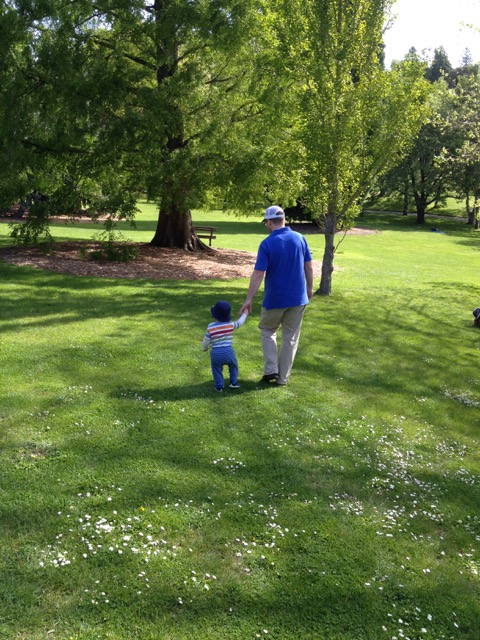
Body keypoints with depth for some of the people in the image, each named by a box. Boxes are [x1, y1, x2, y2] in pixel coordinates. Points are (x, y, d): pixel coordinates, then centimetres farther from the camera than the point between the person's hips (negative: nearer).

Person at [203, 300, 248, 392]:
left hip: (215, 354, -1)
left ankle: (219, 385, 13)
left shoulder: (210, 327, -3)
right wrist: (245, 314, 38)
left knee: (217, 370, 18)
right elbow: (239, 323, 20)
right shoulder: (230, 325, 0)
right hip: (228, 352, 1)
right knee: (233, 366, 25)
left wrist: (205, 348, 26)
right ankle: (233, 382, 23)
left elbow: (206, 341, 4)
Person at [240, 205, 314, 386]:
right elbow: (309, 266, 4)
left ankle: (271, 370, 9)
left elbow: (258, 274, -16)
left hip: (275, 299, -3)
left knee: (268, 331, 20)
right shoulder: (299, 238, -3)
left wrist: (249, 299, -12)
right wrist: (310, 288, 17)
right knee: (291, 338, 12)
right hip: (298, 298, 3)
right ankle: (283, 378, 17)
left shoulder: (267, 244, -14)